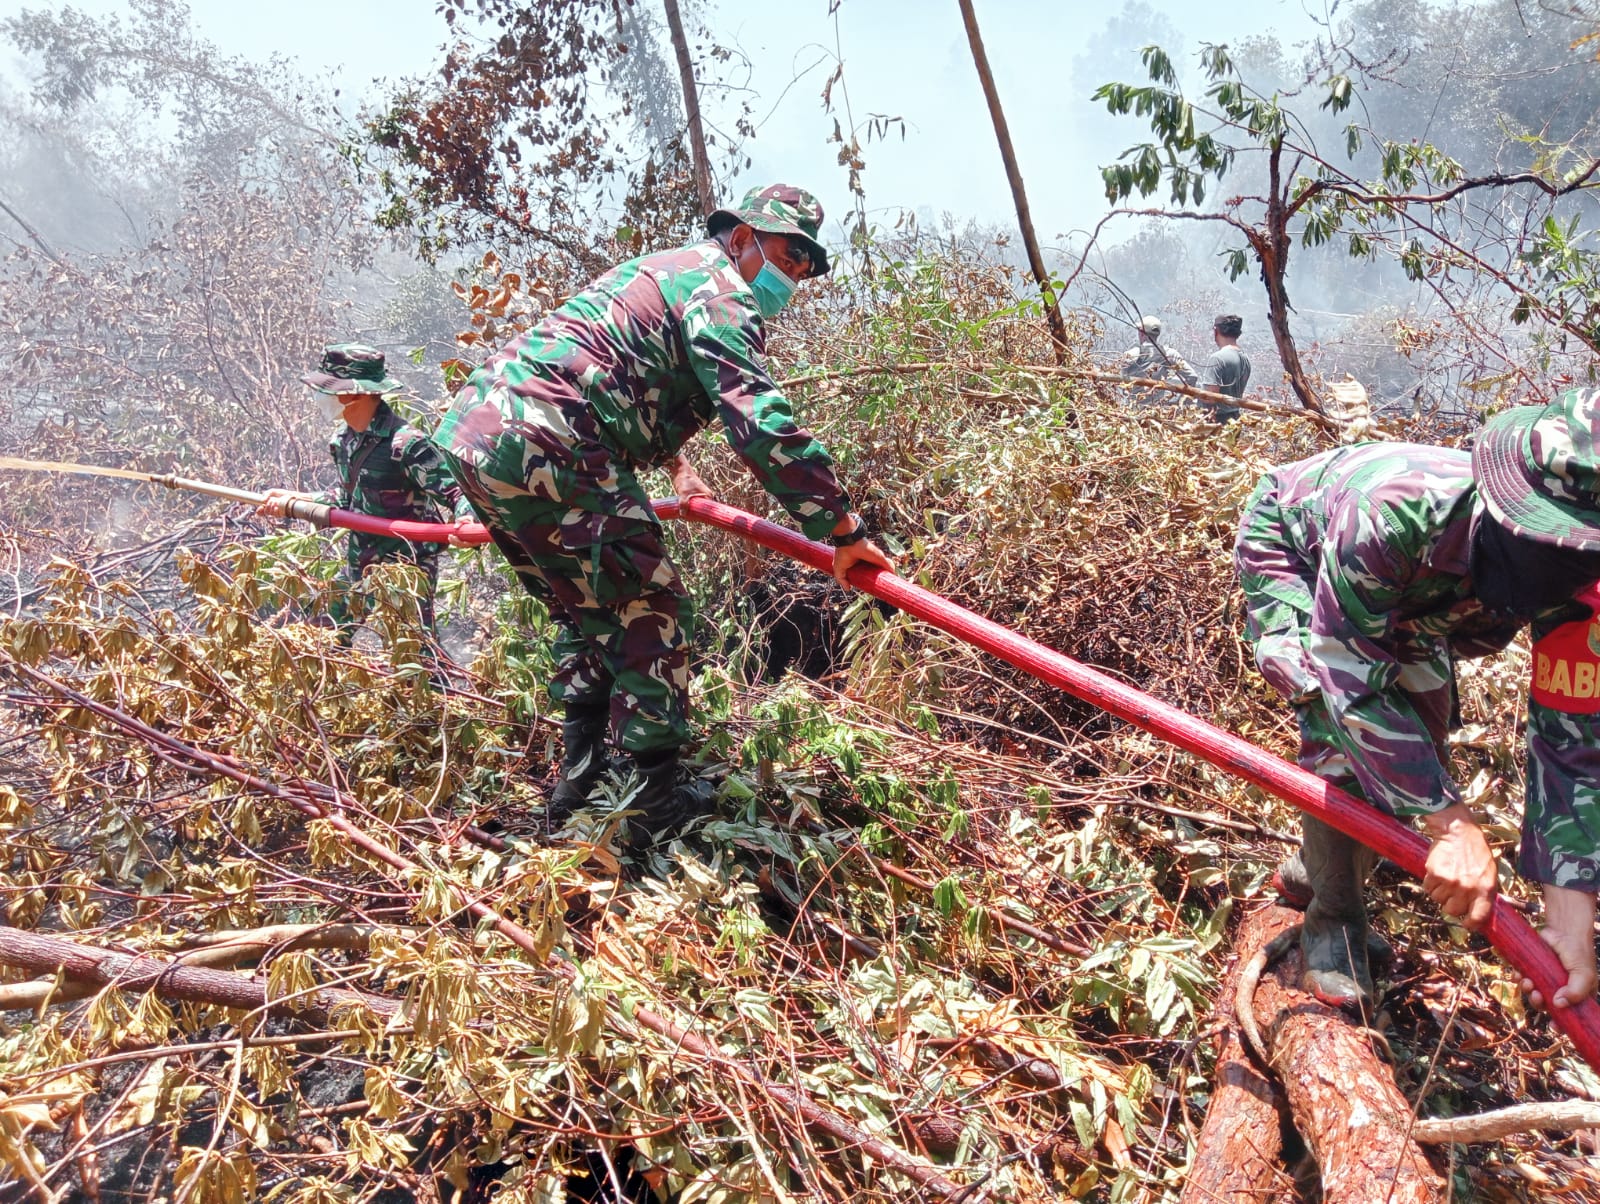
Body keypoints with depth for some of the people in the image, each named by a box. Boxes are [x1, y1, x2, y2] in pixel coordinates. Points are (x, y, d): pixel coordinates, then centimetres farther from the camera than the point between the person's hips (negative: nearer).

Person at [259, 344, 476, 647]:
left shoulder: (405, 443, -24)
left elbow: (453, 491, -23)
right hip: (357, 566, 9)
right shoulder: (342, 441, 4)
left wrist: (464, 520, -45)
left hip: (406, 569, -9)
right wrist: (292, 500, 12)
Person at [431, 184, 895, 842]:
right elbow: (761, 423, -18)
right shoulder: (719, 292, -4)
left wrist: (674, 463, 39)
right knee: (649, 609, -1)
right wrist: (841, 529, -18)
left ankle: (579, 779, 26)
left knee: (588, 609, 21)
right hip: (544, 448, -10)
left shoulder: (664, 269, 29)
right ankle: (655, 800, 1)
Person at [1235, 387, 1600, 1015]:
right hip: (1290, 540, -5)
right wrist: (1455, 824, -42)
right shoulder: (1398, 509, -48)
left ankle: (1314, 867, 25)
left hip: (1405, 593, 6)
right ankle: (1333, 917, -2)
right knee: (1341, 727, -23)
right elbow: (1351, 679, -41)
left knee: (1421, 735, 0)